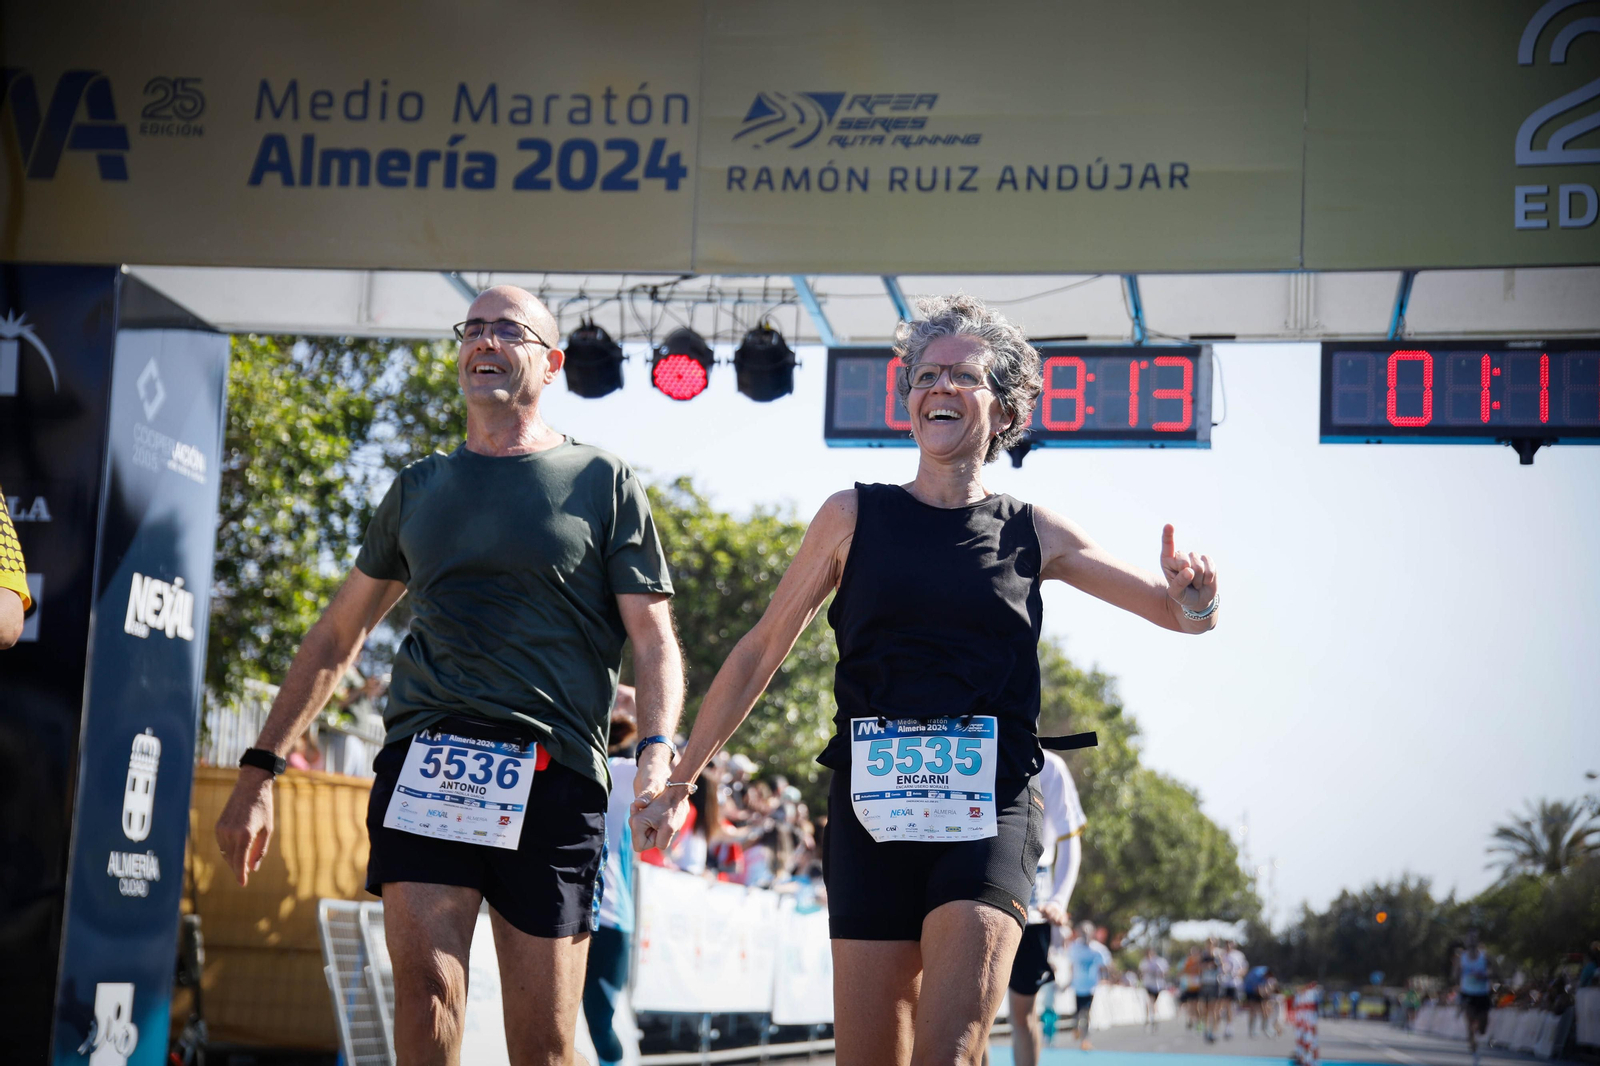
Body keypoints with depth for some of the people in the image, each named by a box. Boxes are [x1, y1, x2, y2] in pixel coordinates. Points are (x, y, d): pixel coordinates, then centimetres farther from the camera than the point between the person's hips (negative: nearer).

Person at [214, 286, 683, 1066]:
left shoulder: (602, 484, 11)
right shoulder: (419, 489, 19)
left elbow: (654, 642, 6)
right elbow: (337, 636, 23)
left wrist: (656, 751, -13)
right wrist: (260, 769, 17)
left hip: (552, 771, -2)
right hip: (424, 762, 2)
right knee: (425, 986, -14)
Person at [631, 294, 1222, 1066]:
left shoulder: (1033, 534, 9)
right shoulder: (855, 516, 8)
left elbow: (1182, 616, 14)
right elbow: (762, 650, 13)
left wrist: (1194, 598, -11)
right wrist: (678, 781, 12)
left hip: (989, 810, 0)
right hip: (873, 807, 1)